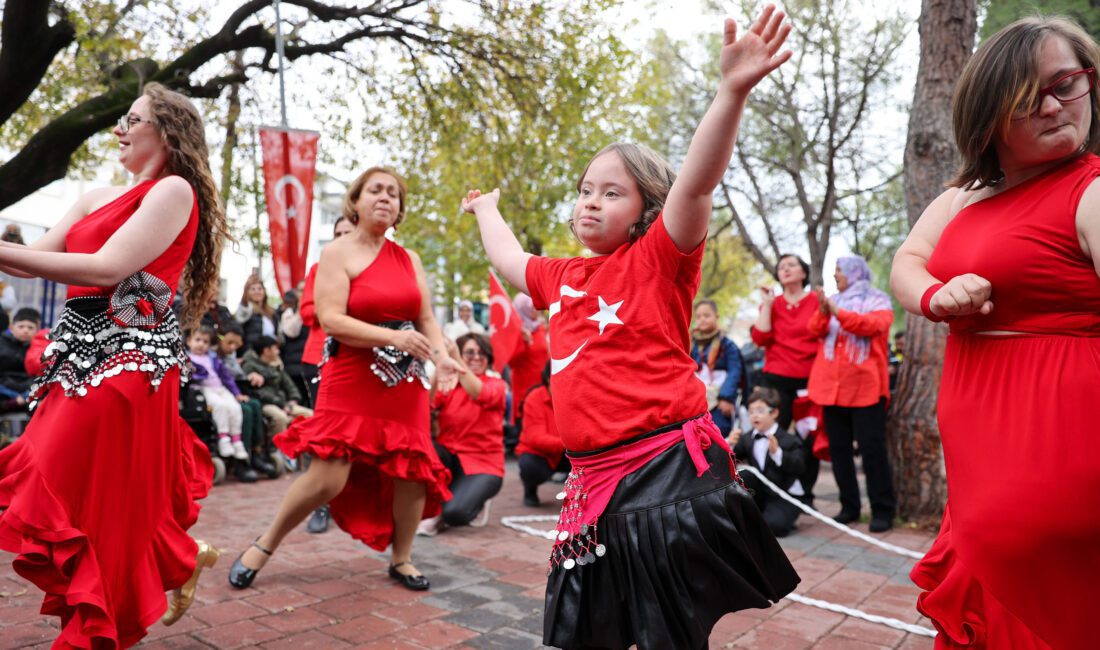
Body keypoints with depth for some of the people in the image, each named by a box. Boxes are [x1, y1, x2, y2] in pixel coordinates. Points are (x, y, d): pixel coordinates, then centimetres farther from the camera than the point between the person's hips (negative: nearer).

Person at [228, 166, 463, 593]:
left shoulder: (409, 259, 12)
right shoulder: (339, 253, -3)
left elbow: (426, 319, 10)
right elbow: (331, 319, -14)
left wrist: (441, 357, -10)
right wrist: (393, 337, -23)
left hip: (405, 384, 5)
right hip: (351, 382, -5)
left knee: (413, 473, 4)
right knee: (327, 479, -8)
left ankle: (401, 559, 25)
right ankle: (264, 545, 16)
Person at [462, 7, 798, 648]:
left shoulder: (659, 258, -4)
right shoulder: (560, 276, 15)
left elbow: (696, 183, -22)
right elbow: (509, 260, 36)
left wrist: (732, 92, -36)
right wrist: (487, 208, 51)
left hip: (668, 472, -7)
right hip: (595, 480, 7)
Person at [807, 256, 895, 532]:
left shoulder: (877, 301, 3)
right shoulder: (832, 301, 16)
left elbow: (875, 325, -17)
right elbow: (816, 330, 2)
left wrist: (837, 312, -24)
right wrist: (823, 311, -18)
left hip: (865, 388, -5)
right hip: (831, 387, 5)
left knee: (872, 448, -3)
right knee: (839, 448, 8)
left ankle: (883, 510, 4)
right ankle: (849, 505, 17)